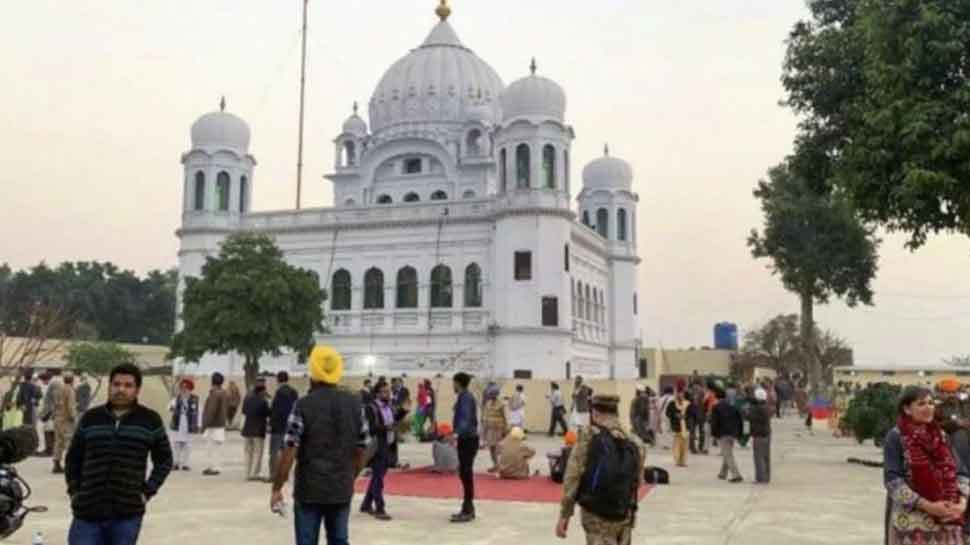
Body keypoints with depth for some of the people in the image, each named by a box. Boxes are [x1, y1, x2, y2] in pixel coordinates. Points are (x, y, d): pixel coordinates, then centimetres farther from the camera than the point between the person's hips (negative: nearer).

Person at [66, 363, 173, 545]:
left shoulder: (150, 420, 1)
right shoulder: (90, 418, 6)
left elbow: (164, 460, 8)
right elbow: (73, 458, 16)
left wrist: (148, 491, -1)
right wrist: (74, 491, 6)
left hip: (127, 514, -1)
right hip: (87, 512, 2)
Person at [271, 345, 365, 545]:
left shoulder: (303, 405, -11)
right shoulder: (355, 404, 1)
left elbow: (289, 453, -13)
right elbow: (360, 450, 6)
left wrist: (277, 489, -5)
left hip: (309, 490, -3)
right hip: (342, 490, 4)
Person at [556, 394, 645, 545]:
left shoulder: (588, 439, -11)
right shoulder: (633, 443, 1)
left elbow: (572, 479, -14)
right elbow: (638, 481, 6)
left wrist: (564, 515, -8)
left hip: (596, 516, -4)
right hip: (624, 516, 4)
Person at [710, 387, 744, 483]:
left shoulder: (716, 408, -7)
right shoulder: (733, 407, 11)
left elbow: (714, 422, -11)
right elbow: (739, 420, 13)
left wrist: (714, 433, -1)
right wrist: (738, 433, 17)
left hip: (722, 434, -6)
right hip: (733, 434, 6)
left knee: (728, 455, -6)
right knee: (727, 454, 19)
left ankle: (736, 475, -16)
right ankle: (723, 473, 30)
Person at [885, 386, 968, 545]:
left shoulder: (941, 436, 11)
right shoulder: (896, 437, -7)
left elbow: (960, 472, 10)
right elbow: (892, 479, -12)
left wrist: (962, 502, -8)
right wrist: (927, 506, -18)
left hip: (946, 521, 5)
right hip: (912, 520, -5)